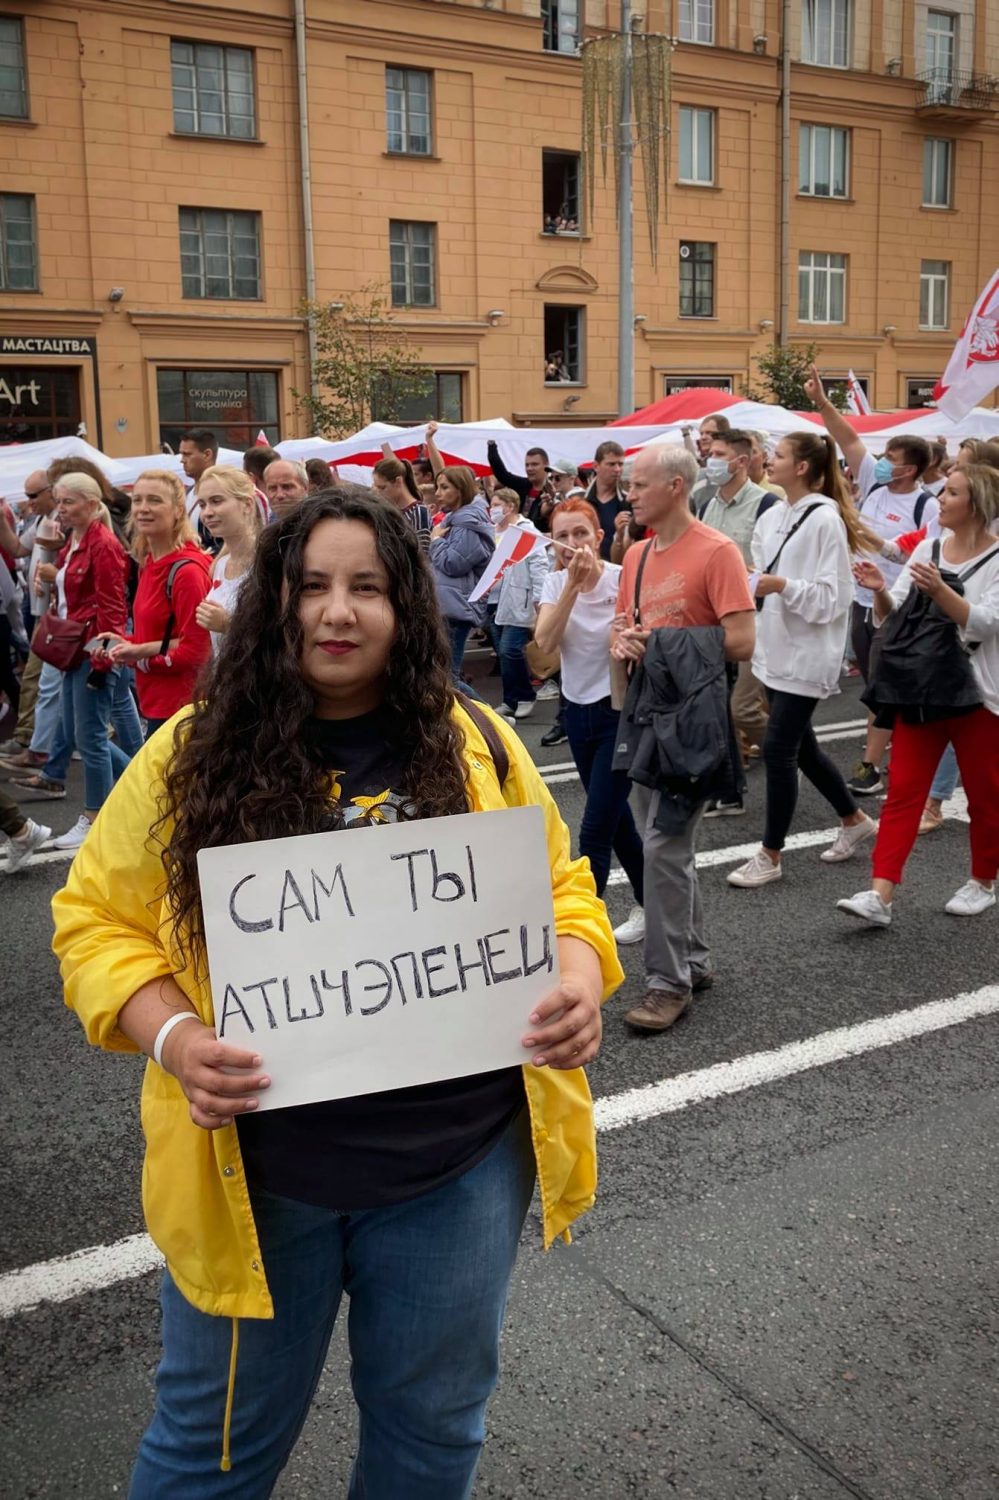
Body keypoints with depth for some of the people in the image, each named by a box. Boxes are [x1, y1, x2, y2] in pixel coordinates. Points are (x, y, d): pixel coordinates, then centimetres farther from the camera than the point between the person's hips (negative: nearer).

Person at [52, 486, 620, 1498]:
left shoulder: (476, 746, -2)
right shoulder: (193, 756, -6)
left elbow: (559, 889, 7)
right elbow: (98, 922, -2)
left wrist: (578, 981, -13)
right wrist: (171, 1036, -19)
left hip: (458, 1161, 2)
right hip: (255, 1170, -1)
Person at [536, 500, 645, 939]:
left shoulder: (621, 578, -14)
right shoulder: (555, 582, -1)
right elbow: (545, 642, -18)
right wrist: (572, 583, -25)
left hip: (620, 710, -6)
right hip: (578, 710, 6)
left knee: (595, 830, -8)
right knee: (614, 818, 18)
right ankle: (647, 903, 36)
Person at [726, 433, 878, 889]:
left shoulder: (826, 519, -14)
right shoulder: (773, 515, 9)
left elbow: (834, 596, -17)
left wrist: (781, 585, -26)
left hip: (807, 653, -8)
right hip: (778, 647, 8)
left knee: (778, 749, -5)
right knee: (800, 746, 16)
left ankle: (770, 856, 8)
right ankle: (855, 820, 36)